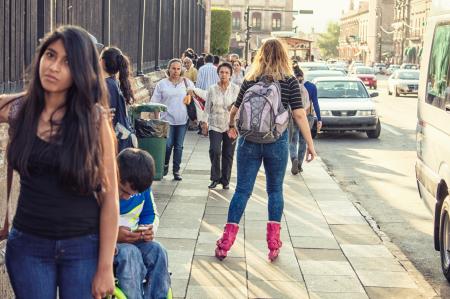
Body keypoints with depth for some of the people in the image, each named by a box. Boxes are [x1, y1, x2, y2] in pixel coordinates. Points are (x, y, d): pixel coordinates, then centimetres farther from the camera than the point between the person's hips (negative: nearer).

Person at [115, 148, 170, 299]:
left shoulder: (143, 188, -2)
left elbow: (150, 213, 16)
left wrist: (150, 230, -7)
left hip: (133, 241, 5)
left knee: (157, 251, -23)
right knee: (130, 253, -34)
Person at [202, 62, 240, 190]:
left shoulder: (236, 89, 0)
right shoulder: (212, 89, 3)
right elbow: (207, 107, 8)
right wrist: (205, 121, 3)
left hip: (231, 125, 0)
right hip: (215, 125, 0)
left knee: (228, 154, 5)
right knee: (215, 151, -14)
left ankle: (225, 180, 17)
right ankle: (215, 178, 1)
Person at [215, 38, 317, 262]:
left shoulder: (250, 80, 2)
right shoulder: (290, 81, -3)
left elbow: (235, 110, 11)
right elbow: (299, 115, -8)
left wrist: (232, 127, 31)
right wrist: (310, 144, -3)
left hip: (249, 141, 1)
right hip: (277, 142, -1)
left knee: (242, 190, 7)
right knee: (275, 190, 13)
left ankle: (226, 242, 6)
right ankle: (273, 243, 12)